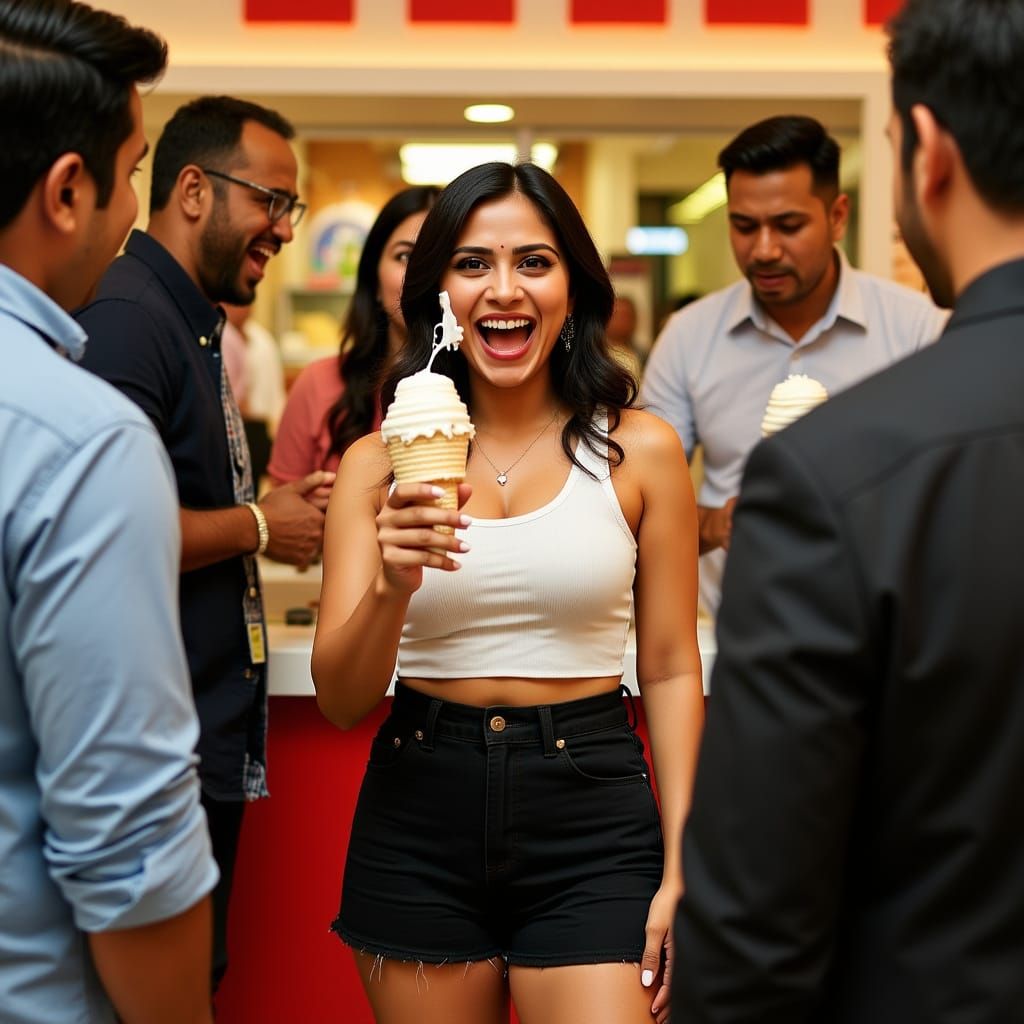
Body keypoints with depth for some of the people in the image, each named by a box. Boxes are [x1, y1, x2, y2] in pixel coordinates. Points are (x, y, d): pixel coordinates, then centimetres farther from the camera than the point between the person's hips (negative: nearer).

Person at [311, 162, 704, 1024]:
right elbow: (340, 700, -4)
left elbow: (670, 670, 2)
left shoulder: (639, 451, -2)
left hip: (592, 821, -1)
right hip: (417, 820, 2)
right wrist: (392, 586, -23)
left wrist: (681, 869, -4)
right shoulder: (377, 465, 0)